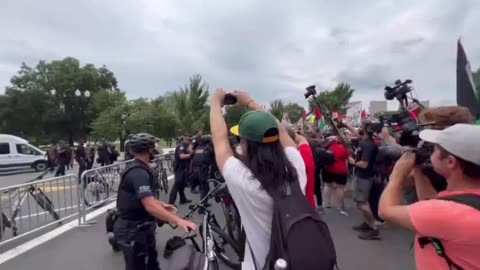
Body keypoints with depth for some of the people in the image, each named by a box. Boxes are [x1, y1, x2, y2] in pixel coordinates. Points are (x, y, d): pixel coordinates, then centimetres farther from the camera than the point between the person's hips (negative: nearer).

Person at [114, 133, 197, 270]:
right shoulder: (139, 173, -27)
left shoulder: (138, 169, 8)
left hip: (142, 228, 10)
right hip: (132, 231, -10)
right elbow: (150, 206, -36)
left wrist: (162, 205, 15)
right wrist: (178, 221, -39)